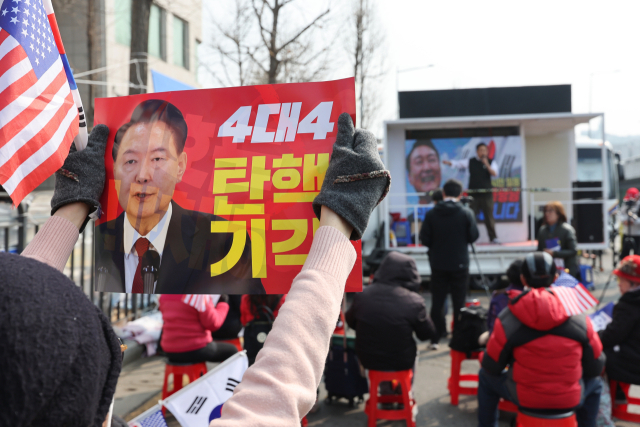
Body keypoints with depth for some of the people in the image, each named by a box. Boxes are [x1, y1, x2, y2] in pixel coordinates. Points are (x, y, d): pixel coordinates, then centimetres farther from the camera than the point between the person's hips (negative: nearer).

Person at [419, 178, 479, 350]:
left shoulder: (432, 214, -7)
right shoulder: (466, 213, -8)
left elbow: (424, 239, -7)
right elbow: (473, 236, -4)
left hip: (438, 265, 1)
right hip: (459, 265, -1)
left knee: (437, 302, 10)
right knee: (459, 303, 7)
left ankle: (436, 338, 13)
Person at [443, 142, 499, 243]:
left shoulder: (491, 162, 5)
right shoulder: (470, 162, 5)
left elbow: (494, 173, -9)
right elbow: (457, 163, 3)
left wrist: (487, 164, -18)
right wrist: (448, 162, -15)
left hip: (486, 193, 0)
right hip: (473, 193, 0)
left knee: (489, 216, 4)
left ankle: (493, 237, 13)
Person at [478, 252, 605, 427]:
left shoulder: (507, 320, -12)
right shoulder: (579, 317, -8)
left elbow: (492, 367, -3)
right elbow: (595, 368, 1)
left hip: (525, 399, -1)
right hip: (571, 400, 2)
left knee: (486, 377, 27)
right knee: (594, 383, 34)